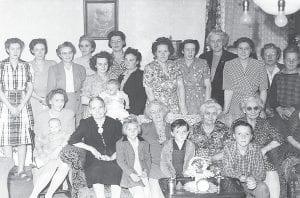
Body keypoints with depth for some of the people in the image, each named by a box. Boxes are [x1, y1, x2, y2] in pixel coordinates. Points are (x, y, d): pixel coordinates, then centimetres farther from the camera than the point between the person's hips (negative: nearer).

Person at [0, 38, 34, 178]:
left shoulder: (27, 67, 7)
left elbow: (30, 89, 3)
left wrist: (20, 106, -8)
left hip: (23, 105, 1)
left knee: (23, 139, 1)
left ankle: (21, 170, 7)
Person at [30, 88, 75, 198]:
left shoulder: (69, 114, 4)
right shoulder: (42, 116, 6)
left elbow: (70, 137, 1)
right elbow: (37, 138, 7)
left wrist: (58, 150, -14)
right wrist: (40, 153, -10)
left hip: (62, 151, 1)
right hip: (44, 152, 0)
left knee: (66, 163, -31)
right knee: (52, 164, -31)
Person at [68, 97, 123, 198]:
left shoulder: (115, 124, 9)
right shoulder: (85, 124, 10)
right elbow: (72, 141, 3)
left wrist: (113, 157, -9)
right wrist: (91, 149, -5)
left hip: (112, 160, 0)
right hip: (93, 160, 0)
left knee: (116, 170, -31)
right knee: (96, 170, -32)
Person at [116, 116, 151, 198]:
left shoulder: (144, 143, 13)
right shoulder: (120, 143, 4)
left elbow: (148, 158, 13)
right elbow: (120, 161, -3)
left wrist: (146, 171, -6)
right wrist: (131, 174, -14)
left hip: (143, 175, 3)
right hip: (131, 175, -3)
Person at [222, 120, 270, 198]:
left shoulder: (256, 149, -6)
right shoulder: (228, 148, -9)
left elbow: (261, 171, -9)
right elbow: (227, 169, -19)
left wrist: (254, 180, -33)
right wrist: (240, 177, -39)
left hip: (251, 181, 1)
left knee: (263, 188, -26)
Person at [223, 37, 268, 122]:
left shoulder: (259, 66, 2)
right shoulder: (229, 65, 1)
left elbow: (263, 90, 2)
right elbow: (228, 90, -4)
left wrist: (261, 110, -7)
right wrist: (225, 110, -11)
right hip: (234, 110, 0)